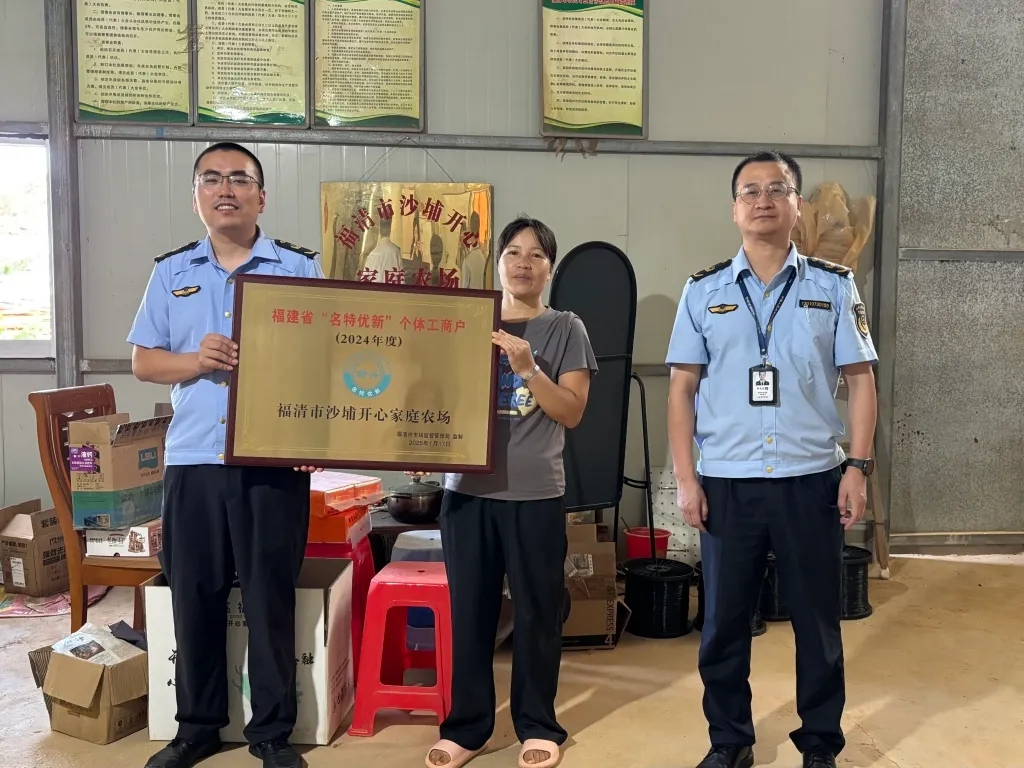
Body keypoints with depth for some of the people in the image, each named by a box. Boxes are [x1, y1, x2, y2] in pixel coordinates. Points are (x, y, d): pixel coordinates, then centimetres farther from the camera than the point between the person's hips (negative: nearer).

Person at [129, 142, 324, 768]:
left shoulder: (300, 270, 3)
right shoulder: (172, 273, 11)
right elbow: (143, 362, 10)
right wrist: (197, 360, -9)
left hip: (275, 459, -2)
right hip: (193, 460, 3)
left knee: (271, 596, 4)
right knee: (195, 596, 10)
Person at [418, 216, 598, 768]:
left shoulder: (565, 330, 3)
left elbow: (572, 412, -3)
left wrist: (528, 367, -16)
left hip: (535, 493, -2)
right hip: (468, 487, 2)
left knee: (536, 613, 6)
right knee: (469, 611, 8)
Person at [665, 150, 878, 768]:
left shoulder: (834, 286, 4)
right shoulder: (703, 292, 4)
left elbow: (861, 379, 4)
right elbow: (682, 388, 4)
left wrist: (857, 467, -4)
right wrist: (686, 477, -2)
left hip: (812, 480, 0)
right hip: (726, 483, 1)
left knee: (818, 621, 10)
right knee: (724, 621, 10)